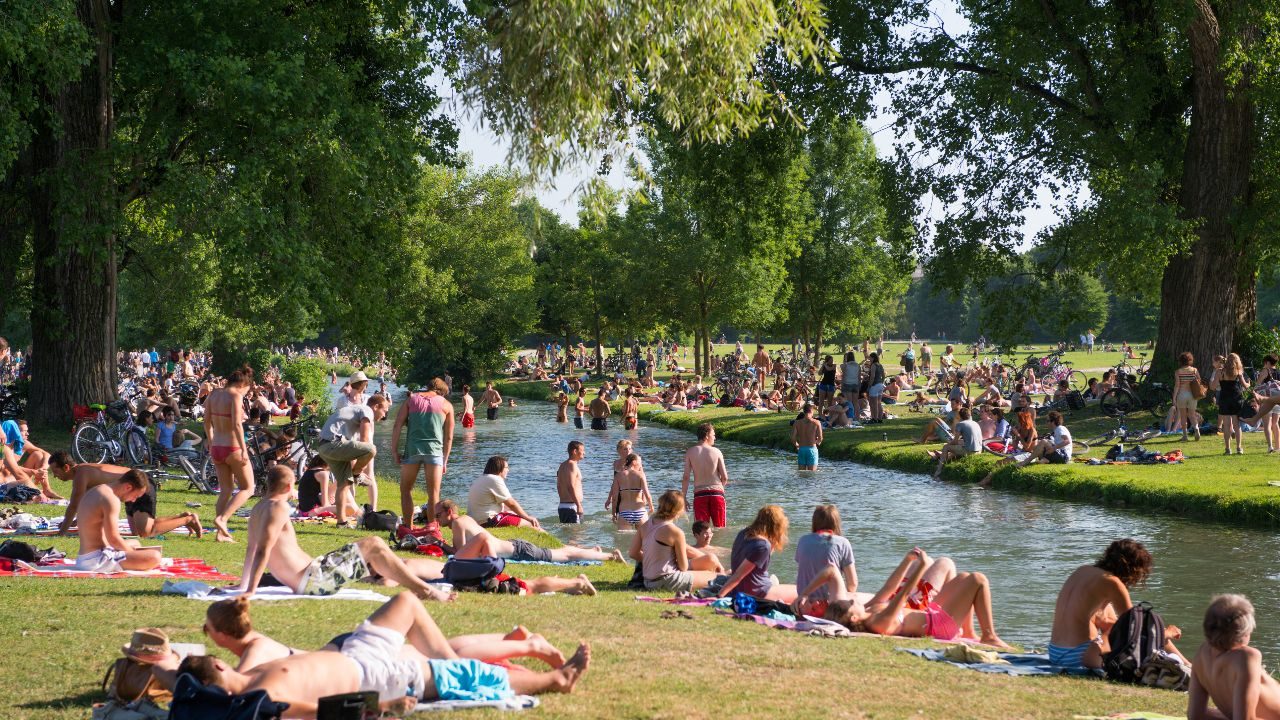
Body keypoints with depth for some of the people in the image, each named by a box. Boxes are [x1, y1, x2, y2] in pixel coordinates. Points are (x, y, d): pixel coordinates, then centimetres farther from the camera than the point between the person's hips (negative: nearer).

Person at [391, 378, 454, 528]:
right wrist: (445, 461, 14)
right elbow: (448, 437, 9)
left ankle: (408, 527, 11)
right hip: (434, 450, -1)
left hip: (412, 449, 1)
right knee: (433, 494, 4)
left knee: (406, 490, 14)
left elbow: (397, 425, 3)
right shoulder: (446, 405, 12)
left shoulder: (411, 399, 14)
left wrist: (394, 450, 4)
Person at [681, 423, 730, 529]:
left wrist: (683, 497, 5)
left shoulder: (690, 452, -1)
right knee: (720, 529, 10)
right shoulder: (716, 452, -2)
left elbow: (686, 477, -3)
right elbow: (725, 477, -3)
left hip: (699, 494, 1)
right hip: (716, 492, -1)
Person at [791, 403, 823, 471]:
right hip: (812, 449, -2)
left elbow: (793, 438, -7)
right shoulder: (816, 423, -5)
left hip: (801, 449, 2)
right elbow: (820, 438, -8)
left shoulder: (797, 423, 0)